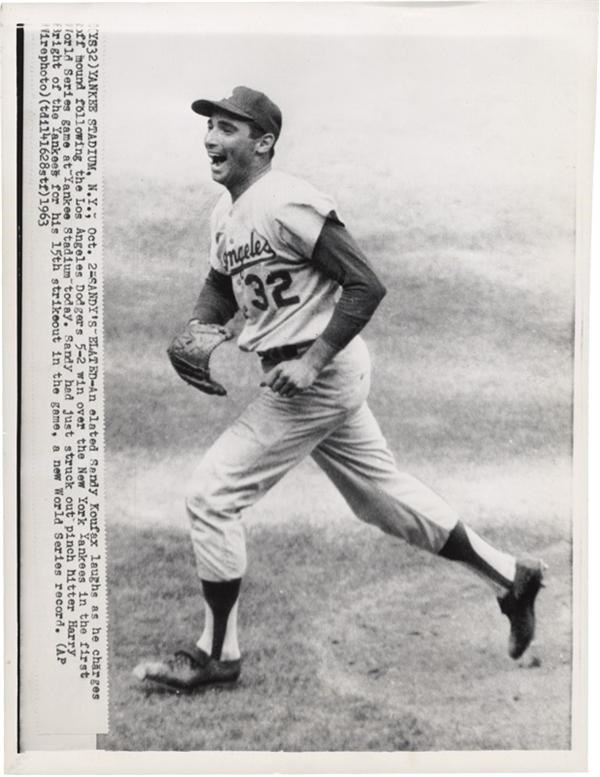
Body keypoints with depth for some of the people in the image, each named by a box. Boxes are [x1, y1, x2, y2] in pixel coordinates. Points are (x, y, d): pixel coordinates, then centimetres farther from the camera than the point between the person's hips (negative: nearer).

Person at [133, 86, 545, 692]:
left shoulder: (287, 204, -18)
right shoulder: (225, 211, 10)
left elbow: (366, 285, -19)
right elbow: (220, 284, 23)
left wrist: (313, 359, -23)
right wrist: (198, 331, 3)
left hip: (319, 375, -9)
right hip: (299, 376, 9)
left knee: (211, 496, -6)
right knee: (382, 495, 18)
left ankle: (217, 656, 10)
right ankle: (509, 576, 31)